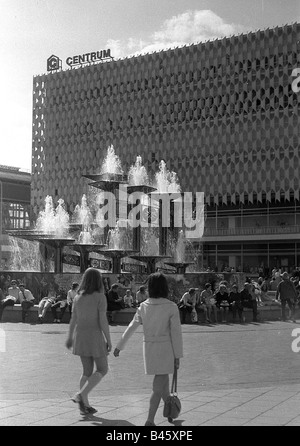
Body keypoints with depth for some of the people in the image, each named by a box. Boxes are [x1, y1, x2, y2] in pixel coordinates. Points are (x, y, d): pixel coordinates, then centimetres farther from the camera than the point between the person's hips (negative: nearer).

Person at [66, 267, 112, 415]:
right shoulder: (100, 297, -13)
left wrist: (69, 337, 19)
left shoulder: (78, 297, 4)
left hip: (80, 336, 6)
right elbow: (103, 321, -16)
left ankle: (85, 405, 14)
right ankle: (81, 394, -10)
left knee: (87, 371, 15)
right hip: (95, 337, -6)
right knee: (102, 370, 8)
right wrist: (109, 340, -9)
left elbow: (73, 319, 9)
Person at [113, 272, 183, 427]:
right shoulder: (171, 307, -12)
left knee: (163, 380, 22)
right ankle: (150, 420, -1)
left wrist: (119, 346, 13)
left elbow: (130, 328, 4)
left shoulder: (143, 306, -1)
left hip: (148, 348, 4)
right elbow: (176, 333, -13)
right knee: (158, 387, 3)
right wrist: (177, 356, -7)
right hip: (165, 348, -4)